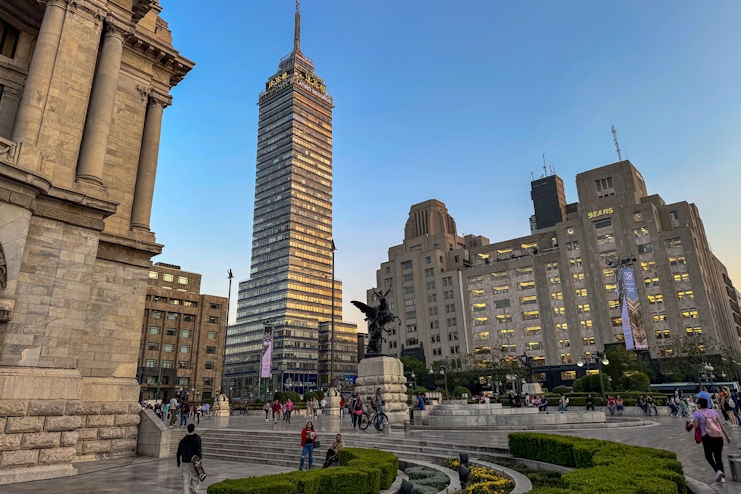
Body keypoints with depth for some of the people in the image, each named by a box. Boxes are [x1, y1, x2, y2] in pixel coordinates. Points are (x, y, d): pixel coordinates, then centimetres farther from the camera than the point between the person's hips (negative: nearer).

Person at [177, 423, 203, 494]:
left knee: (185, 479, 10)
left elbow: (179, 451, 12)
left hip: (185, 462, 4)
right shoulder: (197, 438, -6)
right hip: (194, 461, -4)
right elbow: (198, 449, -14)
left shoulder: (183, 439, 9)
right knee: (196, 477, 5)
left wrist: (178, 462, 22)